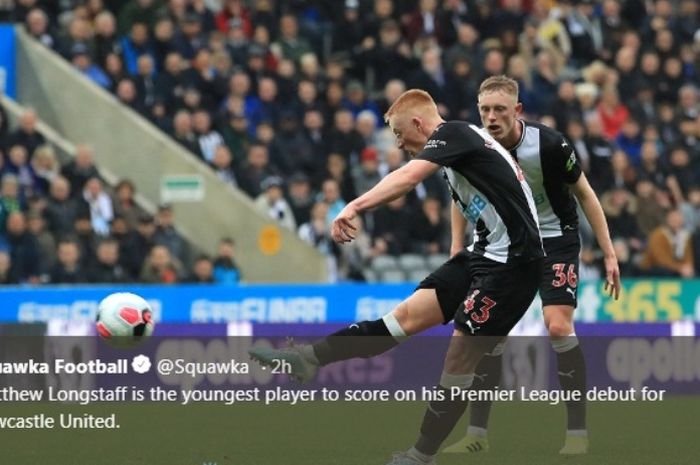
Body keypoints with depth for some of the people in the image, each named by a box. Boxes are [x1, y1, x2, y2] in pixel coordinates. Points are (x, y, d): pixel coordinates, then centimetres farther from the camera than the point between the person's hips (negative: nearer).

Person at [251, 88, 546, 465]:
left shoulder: (454, 133, -11)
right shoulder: (457, 145, 18)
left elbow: (409, 177, -29)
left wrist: (355, 206, -39)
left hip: (511, 261, -9)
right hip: (483, 254, 9)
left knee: (460, 355, -6)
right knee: (407, 315, 3)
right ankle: (307, 359, -3)